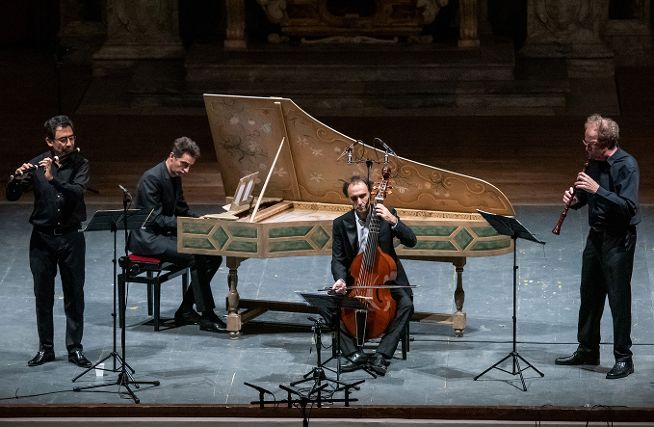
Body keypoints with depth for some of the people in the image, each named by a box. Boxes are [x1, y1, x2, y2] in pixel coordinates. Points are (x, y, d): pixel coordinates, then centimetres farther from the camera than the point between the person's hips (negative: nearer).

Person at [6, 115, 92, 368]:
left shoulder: (79, 164, -3)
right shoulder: (36, 165, -2)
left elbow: (77, 193, -20)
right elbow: (12, 196, -5)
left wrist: (52, 179, -32)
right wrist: (18, 178, -26)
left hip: (71, 236, -1)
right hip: (42, 236, 1)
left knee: (74, 295, 3)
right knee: (43, 295, 6)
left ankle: (75, 348, 12)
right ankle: (45, 348, 16)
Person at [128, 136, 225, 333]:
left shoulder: (175, 177, 9)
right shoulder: (152, 178, -19)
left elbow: (181, 209, 20)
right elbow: (155, 218, -22)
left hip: (165, 234, 10)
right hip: (148, 238, -10)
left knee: (213, 255, -3)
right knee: (197, 257, -26)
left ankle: (186, 310, 3)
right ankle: (206, 316, -18)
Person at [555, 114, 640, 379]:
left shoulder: (626, 166, -18)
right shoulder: (594, 162, 5)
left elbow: (628, 207, -26)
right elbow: (585, 196, 18)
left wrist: (597, 190, -29)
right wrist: (575, 198, -4)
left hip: (618, 239, -8)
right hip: (596, 235, 8)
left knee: (618, 298, -3)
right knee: (589, 295, 16)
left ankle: (623, 359, 5)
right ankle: (587, 350, 28)